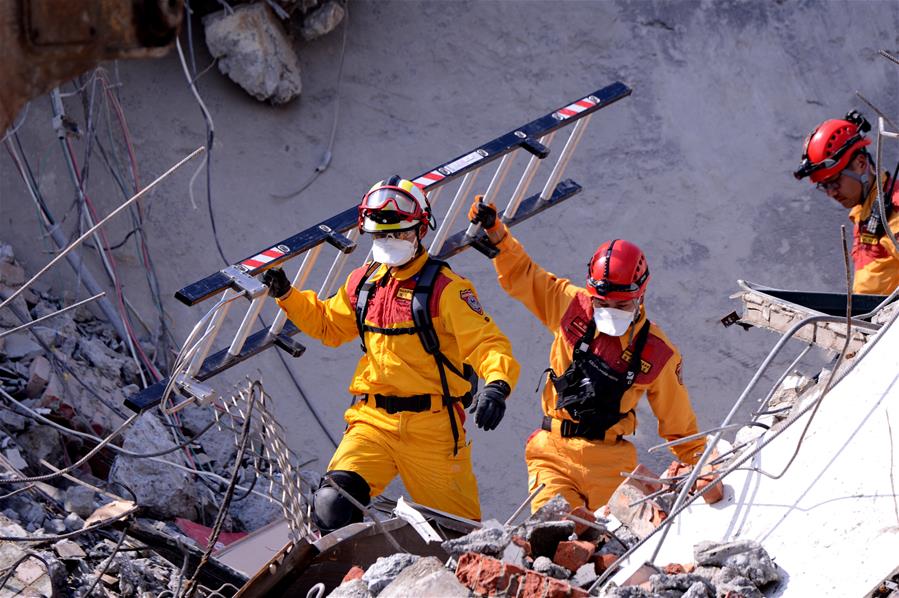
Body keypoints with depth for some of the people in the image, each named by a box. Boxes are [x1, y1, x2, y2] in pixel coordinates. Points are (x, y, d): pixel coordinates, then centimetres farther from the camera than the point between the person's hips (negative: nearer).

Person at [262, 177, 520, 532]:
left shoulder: (444, 287, -8)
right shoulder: (363, 283, 11)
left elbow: (485, 342, -16)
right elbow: (327, 324, 29)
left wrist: (497, 384, -35)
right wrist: (287, 296, 16)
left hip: (431, 426, -4)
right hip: (373, 419, 4)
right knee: (333, 505, -18)